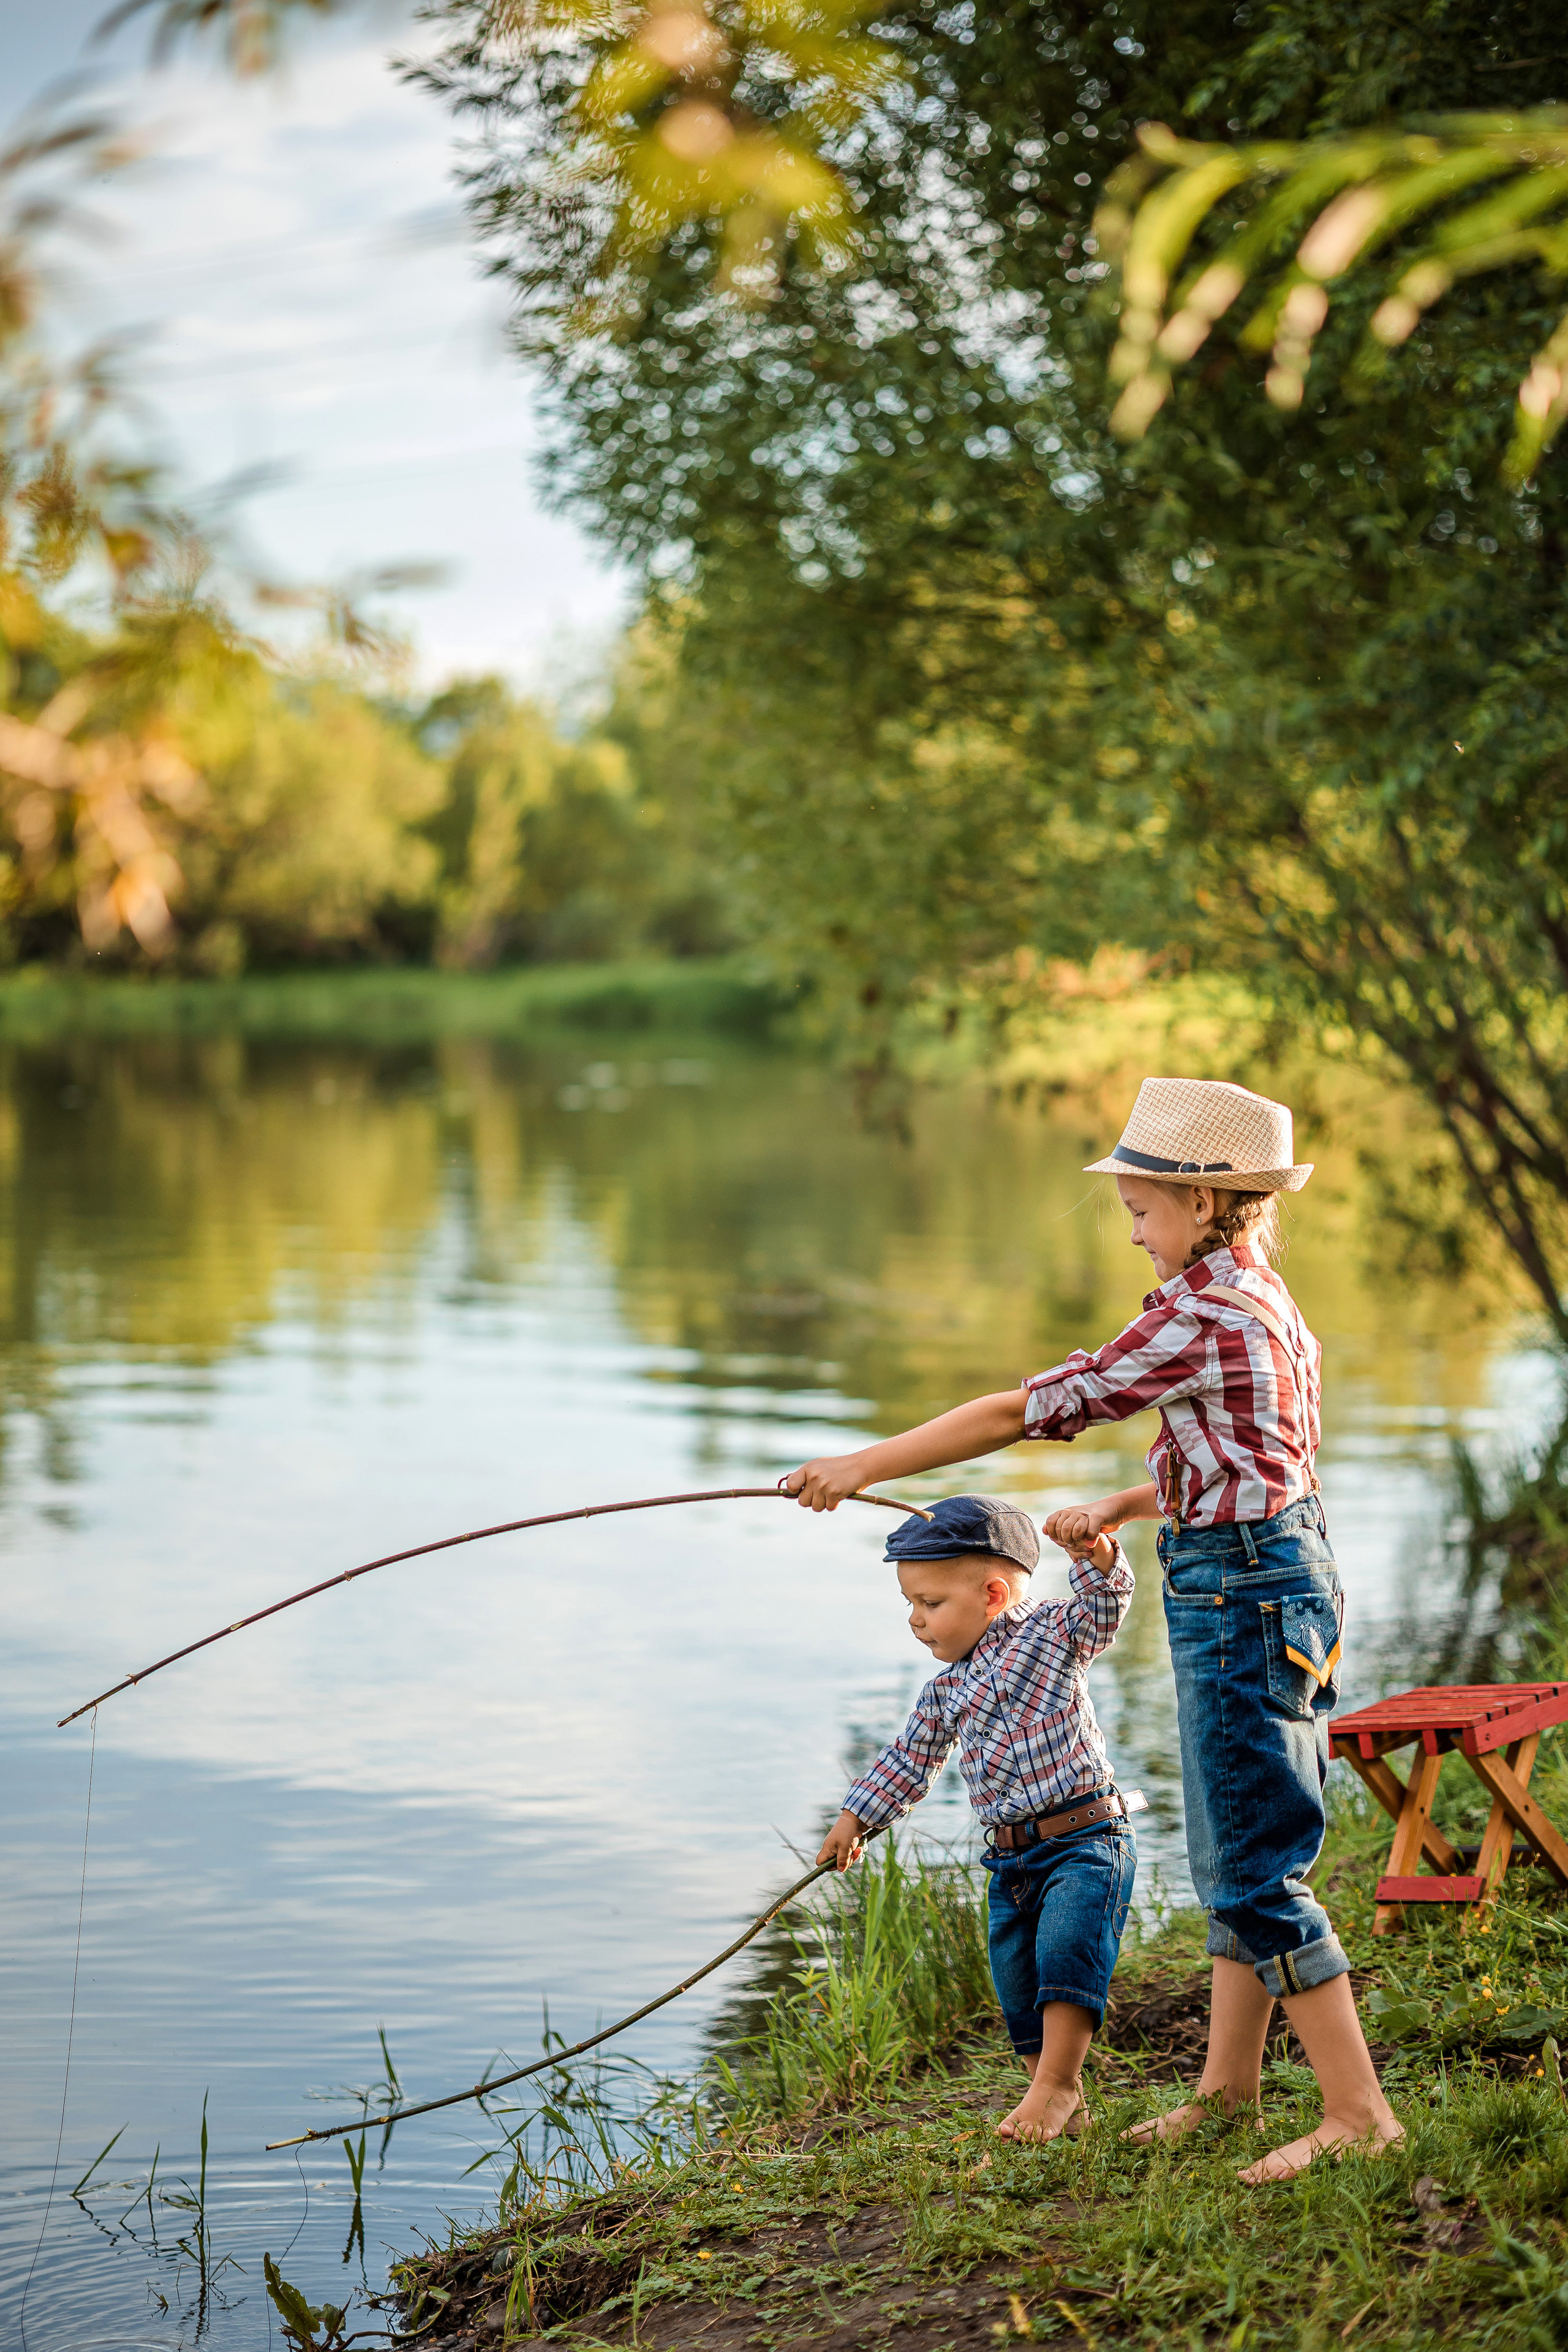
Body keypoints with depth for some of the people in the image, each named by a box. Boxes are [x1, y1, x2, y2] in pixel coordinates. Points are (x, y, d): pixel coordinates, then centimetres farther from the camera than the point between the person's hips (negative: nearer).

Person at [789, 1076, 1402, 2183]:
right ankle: (1229, 2082, 29)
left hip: (1243, 1594, -10)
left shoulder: (1202, 1312, -18)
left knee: (1256, 1870, -5)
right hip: (1271, 1572, 10)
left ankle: (1359, 2111, -1)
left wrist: (867, 1464, -13)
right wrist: (1119, 1509, 14)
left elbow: (1031, 1408, -18)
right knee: (1232, 1852, 18)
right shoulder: (1264, 1301, 12)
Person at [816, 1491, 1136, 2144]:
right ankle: (1063, 2108, 18)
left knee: (1066, 1948, -25)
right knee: (1017, 1985, 8)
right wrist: (856, 1817, 31)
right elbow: (909, 1760, 26)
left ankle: (1054, 2084, -19)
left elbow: (1103, 1605, -21)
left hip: (1085, 1840, -7)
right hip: (1011, 1858, 7)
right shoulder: (946, 1692, 14)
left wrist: (1095, 1551, -41)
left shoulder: (1050, 1634, -4)